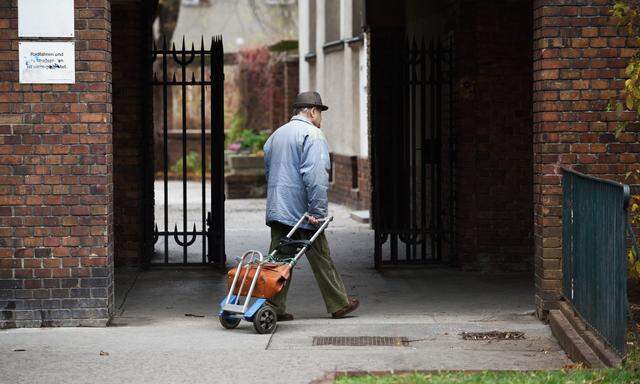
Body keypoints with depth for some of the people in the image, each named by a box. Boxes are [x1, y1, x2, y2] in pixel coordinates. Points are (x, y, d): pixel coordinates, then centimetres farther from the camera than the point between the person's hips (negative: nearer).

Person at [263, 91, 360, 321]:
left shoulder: (277, 134, 17)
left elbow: (268, 170, 21)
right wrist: (318, 211, -18)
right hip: (301, 211, -7)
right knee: (321, 259, 4)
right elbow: (314, 176, -19)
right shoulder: (312, 135, -9)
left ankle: (274, 308, 2)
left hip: (276, 209, 7)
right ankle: (339, 304, 14)